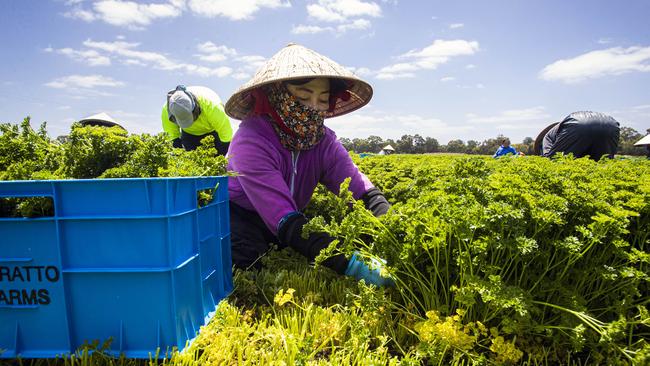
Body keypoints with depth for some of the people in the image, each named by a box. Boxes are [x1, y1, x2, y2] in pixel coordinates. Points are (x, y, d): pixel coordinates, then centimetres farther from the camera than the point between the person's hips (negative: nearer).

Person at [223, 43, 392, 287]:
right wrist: (353, 265, -49)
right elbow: (285, 221, -40)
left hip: (292, 218, 5)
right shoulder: (252, 141, -30)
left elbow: (366, 194, -23)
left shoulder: (324, 142, -14)